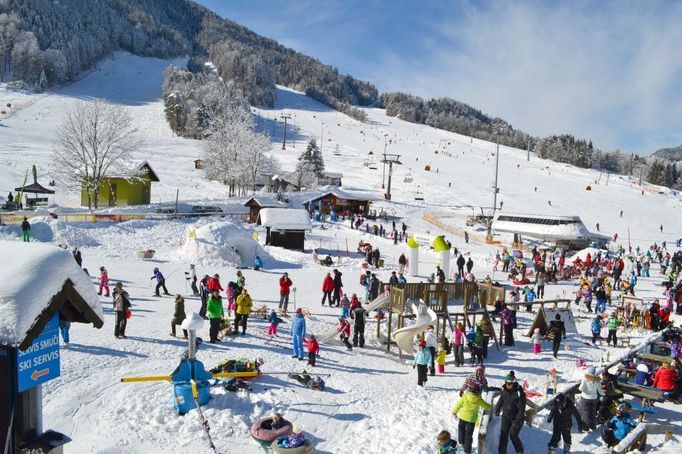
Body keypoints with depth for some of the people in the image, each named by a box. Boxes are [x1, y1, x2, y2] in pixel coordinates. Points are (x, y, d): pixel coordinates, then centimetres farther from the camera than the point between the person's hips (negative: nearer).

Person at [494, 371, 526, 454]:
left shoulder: (520, 393, -21)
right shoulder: (504, 391, -4)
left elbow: (521, 409, -20)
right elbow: (500, 402, 12)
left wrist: (517, 422, -22)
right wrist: (497, 411, 15)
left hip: (517, 418, -5)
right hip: (506, 416, 5)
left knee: (513, 435, -4)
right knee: (503, 434, 1)